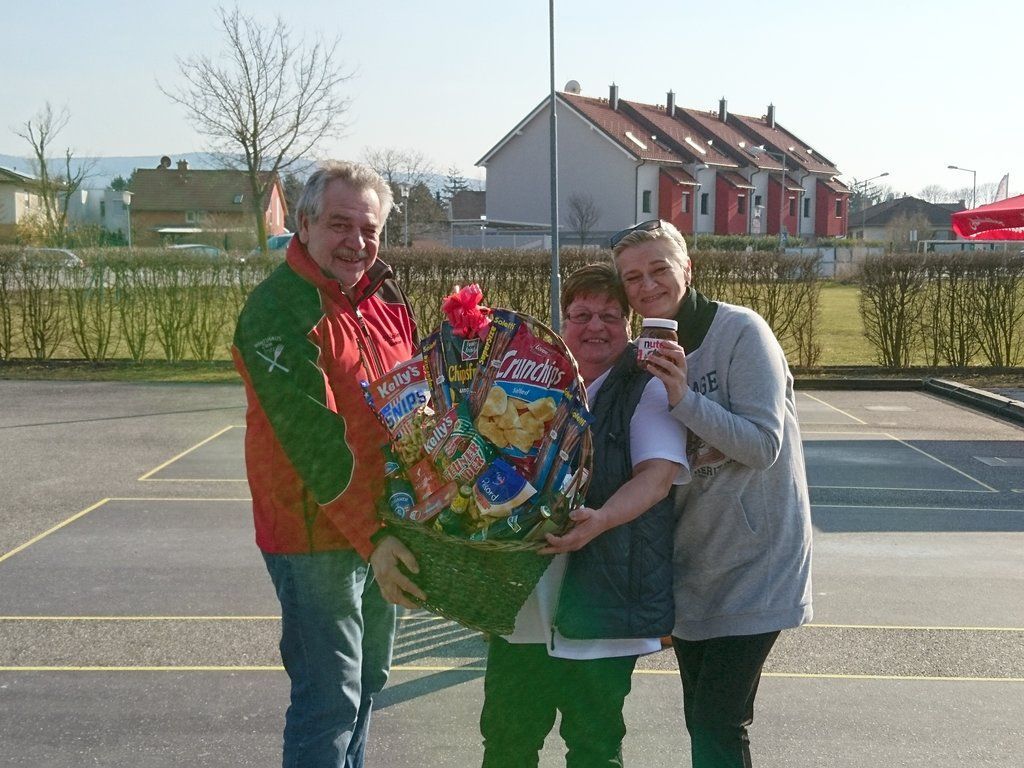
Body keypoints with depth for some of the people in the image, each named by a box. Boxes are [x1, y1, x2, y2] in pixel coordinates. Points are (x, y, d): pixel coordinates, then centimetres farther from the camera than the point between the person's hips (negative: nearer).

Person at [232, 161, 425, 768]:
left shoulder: (384, 297, 7)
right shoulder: (280, 311, -17)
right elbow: (314, 438, -23)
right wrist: (371, 535, -26)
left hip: (386, 531, 8)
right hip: (318, 535, -8)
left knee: (368, 681, 20)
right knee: (331, 697, -3)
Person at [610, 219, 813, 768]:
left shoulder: (741, 331, -14)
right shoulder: (651, 353, 7)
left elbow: (764, 445, -21)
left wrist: (683, 397, -29)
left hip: (752, 564, -7)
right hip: (690, 565, 7)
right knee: (701, 722, 16)